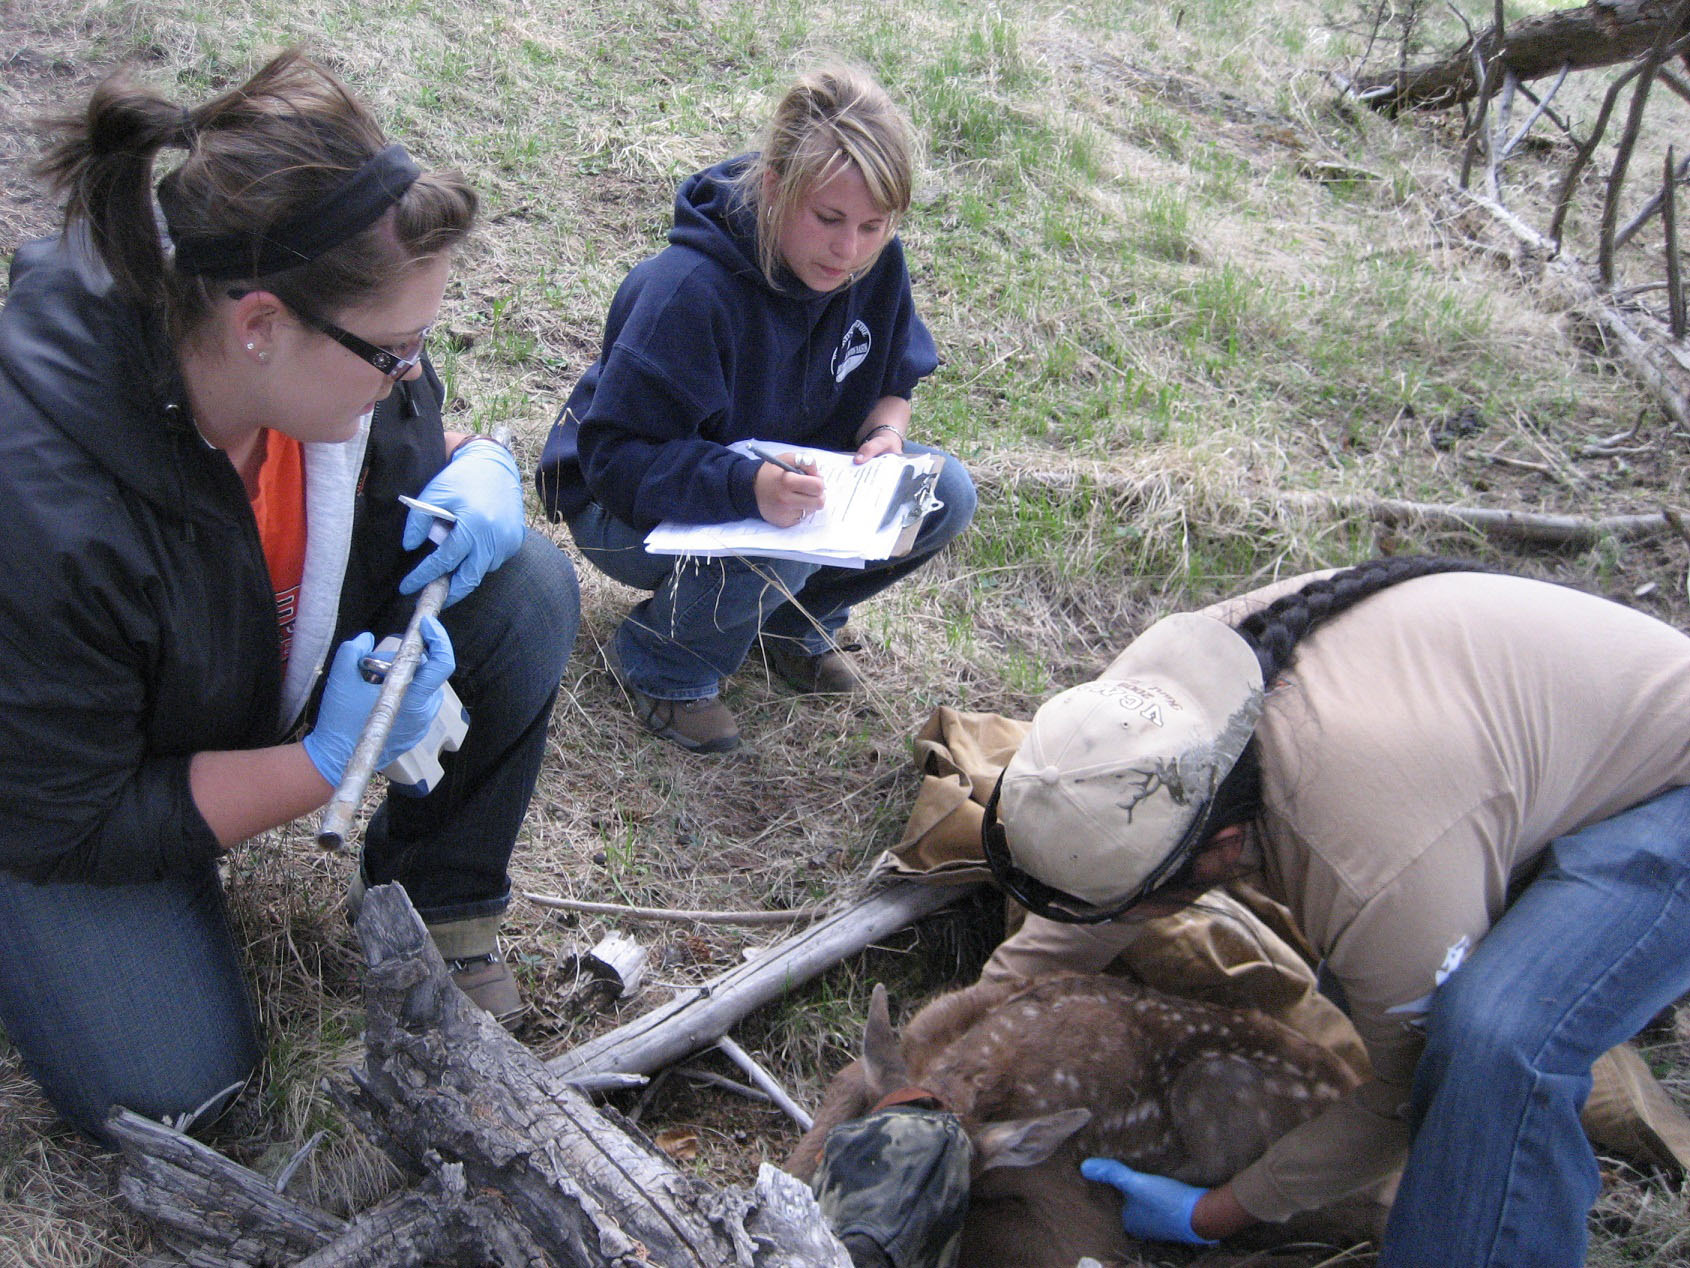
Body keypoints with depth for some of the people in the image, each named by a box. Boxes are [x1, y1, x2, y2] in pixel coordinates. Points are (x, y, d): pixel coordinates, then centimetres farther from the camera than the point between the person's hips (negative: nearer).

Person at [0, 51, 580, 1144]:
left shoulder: (335, 357, -22)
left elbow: (413, 441, 2)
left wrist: (477, 468, -23)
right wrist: (325, 766, -31)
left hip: (302, 670, 5)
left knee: (529, 593, -18)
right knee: (176, 1091, -15)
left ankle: (438, 908, 0)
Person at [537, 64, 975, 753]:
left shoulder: (876, 263, -13)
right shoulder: (688, 289, -33)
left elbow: (890, 379, 4)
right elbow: (616, 456, -31)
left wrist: (885, 432, -21)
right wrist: (747, 485, -47)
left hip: (785, 477, 6)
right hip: (627, 503, -6)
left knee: (947, 494, -13)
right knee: (775, 555, -38)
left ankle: (793, 624, 9)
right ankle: (659, 665, -5)